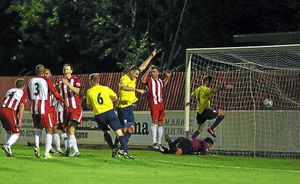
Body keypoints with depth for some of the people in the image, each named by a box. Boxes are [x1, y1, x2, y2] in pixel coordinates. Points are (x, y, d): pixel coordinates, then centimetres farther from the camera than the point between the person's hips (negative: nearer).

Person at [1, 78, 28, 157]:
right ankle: (7, 145, -19)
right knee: (16, 133, 6)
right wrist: (20, 120, -8)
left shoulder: (9, 91, 27)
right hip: (10, 112, -6)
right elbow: (21, 106, -3)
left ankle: (8, 150, 13)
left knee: (8, 132, 22)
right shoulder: (23, 93, 10)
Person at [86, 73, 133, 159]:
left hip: (99, 115, 1)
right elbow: (115, 97, 20)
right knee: (119, 132, -7)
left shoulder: (89, 91, 8)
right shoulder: (105, 88, 8)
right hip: (109, 112, -1)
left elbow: (89, 106, 16)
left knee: (105, 132, 24)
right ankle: (124, 150, -27)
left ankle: (113, 150, 10)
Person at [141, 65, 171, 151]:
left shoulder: (160, 81, 17)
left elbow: (164, 84, 35)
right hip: (153, 103, -6)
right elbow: (143, 80, -17)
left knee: (161, 123, 6)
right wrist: (148, 71, -24)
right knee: (155, 121, -14)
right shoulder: (149, 79, 2)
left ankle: (159, 143, 13)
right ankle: (154, 142, -17)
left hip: (161, 104, 6)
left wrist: (167, 77, 19)